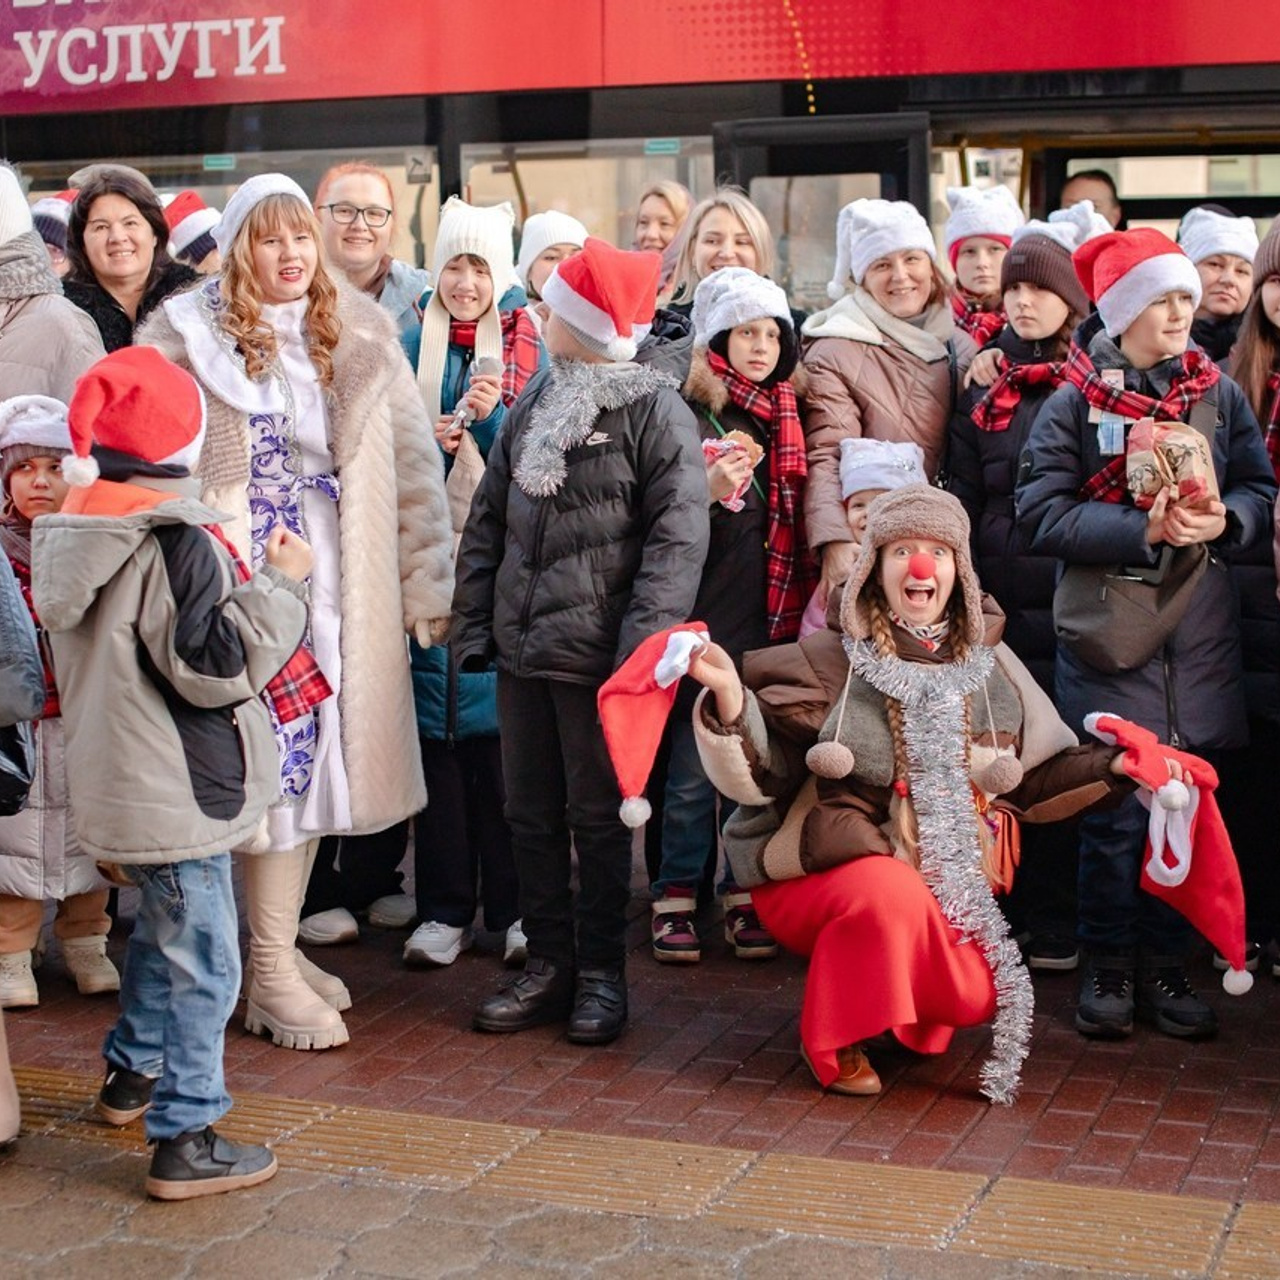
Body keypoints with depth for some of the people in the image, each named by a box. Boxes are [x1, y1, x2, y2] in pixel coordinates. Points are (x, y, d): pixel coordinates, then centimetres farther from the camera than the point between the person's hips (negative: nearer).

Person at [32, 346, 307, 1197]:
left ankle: (133, 1075, 42)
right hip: (176, 797, -9)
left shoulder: (77, 532, 5)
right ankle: (186, 1142, 6)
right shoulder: (174, 543, -21)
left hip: (117, 786, 9)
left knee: (163, 935, 28)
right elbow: (215, 666, -22)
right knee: (203, 966, 0)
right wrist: (279, 584, -15)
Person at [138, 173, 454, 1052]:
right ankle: (271, 974, 7)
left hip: (337, 579, 4)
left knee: (317, 753, 9)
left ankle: (282, 941, 25)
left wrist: (428, 584, 0)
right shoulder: (189, 335, -2)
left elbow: (413, 466, 4)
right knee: (271, 756, -3)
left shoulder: (361, 335, 5)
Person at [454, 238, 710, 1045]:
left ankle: (601, 972, 15)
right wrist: (474, 619, 11)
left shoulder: (655, 410, -7)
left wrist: (643, 638, -20)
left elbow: (677, 535, -13)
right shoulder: (534, 406, 14)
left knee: (599, 817, 3)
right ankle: (549, 963, 23)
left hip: (595, 653, -7)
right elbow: (489, 518, 17)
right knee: (531, 815, 11)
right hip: (523, 647, 7)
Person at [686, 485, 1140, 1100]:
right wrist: (730, 695, -29)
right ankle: (834, 1038, -10)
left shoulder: (990, 668, 5)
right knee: (894, 890, -36)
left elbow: (1034, 778, 11)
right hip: (825, 876, -4)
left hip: (947, 887, 4)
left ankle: (905, 1015, 18)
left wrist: (1118, 767, -2)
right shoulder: (829, 663, -6)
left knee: (976, 998, -19)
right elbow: (755, 774, -12)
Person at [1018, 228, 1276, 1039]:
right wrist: (1144, 530, -18)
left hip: (1201, 633, 3)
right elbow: (1042, 513, -8)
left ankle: (1165, 965, 20)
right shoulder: (1077, 400, -3)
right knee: (1115, 809, -1)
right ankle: (1108, 967, 14)